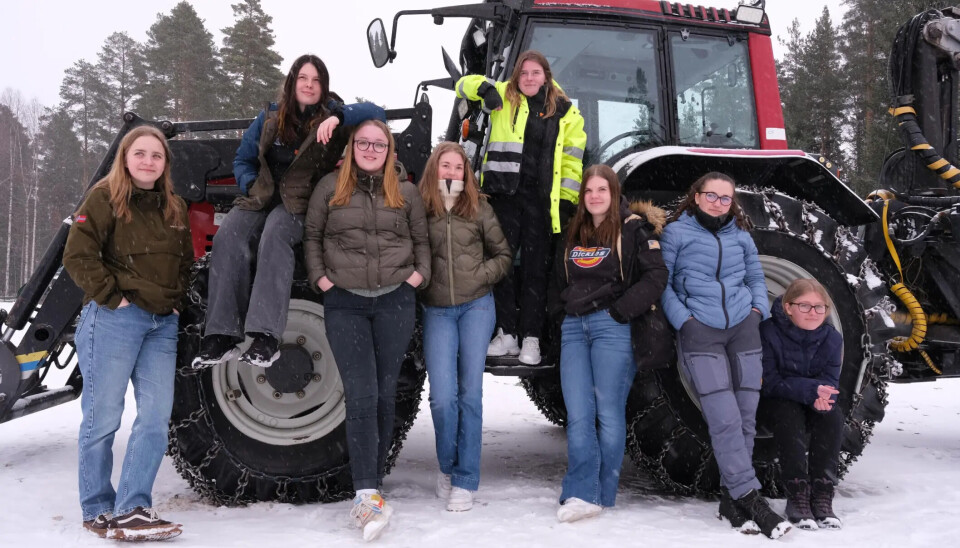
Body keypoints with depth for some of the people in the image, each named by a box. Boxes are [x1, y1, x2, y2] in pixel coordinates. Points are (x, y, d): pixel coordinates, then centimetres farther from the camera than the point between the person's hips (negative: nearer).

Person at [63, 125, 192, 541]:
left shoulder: (174, 208, 17)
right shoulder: (105, 198, -1)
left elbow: (186, 263, 24)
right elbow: (78, 256, -9)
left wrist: (177, 300, 9)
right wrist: (111, 296, -13)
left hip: (163, 324, 6)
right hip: (115, 320, -5)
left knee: (156, 416, -3)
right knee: (102, 416, -1)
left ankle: (132, 508, 1)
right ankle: (98, 510, 11)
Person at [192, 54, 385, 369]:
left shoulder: (332, 118, 7)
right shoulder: (269, 119, 17)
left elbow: (376, 114, -7)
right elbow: (243, 160, 21)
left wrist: (338, 117, -22)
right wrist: (251, 186, 1)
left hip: (301, 204, -3)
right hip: (261, 199, 3)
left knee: (275, 235, -36)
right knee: (228, 238, -27)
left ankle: (266, 337, -41)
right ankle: (222, 336, -29)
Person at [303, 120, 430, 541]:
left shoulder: (406, 192, 10)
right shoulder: (330, 187, 7)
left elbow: (421, 240, 16)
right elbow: (311, 235, 11)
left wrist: (420, 274, 1)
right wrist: (319, 277, 0)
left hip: (396, 301, 2)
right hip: (344, 302, -2)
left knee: (385, 394, 7)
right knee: (361, 395, -11)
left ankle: (372, 484, 18)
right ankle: (367, 495, -13)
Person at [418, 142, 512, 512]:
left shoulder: (479, 209, 5)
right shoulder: (419, 209, 2)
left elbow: (503, 255, 10)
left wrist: (481, 275, -4)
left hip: (476, 306, 1)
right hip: (436, 311, -1)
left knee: (470, 392, 0)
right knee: (443, 396, -8)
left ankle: (465, 480, 11)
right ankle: (447, 467, 19)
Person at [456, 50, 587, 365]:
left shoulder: (564, 111, 8)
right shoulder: (504, 97, 7)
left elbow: (572, 157, 8)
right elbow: (465, 84, 7)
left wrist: (567, 199, 2)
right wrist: (485, 88, -16)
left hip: (540, 199, 0)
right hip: (504, 194, 1)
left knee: (535, 268, 3)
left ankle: (531, 338, 11)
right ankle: (507, 334, 12)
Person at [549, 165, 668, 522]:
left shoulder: (633, 228, 0)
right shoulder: (572, 234, 18)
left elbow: (656, 276, -9)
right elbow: (558, 281, 25)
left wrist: (620, 310, -13)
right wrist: (559, 310, 9)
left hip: (612, 327, -5)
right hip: (574, 327, 5)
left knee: (609, 412, -1)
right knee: (578, 414, -2)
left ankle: (603, 496, 7)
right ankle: (581, 494, -2)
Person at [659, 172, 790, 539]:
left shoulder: (741, 235, 15)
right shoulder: (676, 233, 3)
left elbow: (756, 278, 23)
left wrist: (758, 308, 5)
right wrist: (682, 319, -9)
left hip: (743, 330, 5)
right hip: (699, 333, -4)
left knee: (746, 417, 1)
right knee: (724, 419, -13)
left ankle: (731, 498, 11)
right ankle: (749, 499, -9)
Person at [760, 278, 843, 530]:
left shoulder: (832, 338, -6)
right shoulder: (769, 332, -19)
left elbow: (831, 382, -8)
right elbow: (769, 382, -20)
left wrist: (821, 397, -34)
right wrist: (811, 390, -33)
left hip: (814, 403, 4)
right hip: (777, 400, -3)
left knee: (833, 416, -28)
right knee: (790, 416, -36)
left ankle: (822, 495, -25)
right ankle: (797, 495, -32)